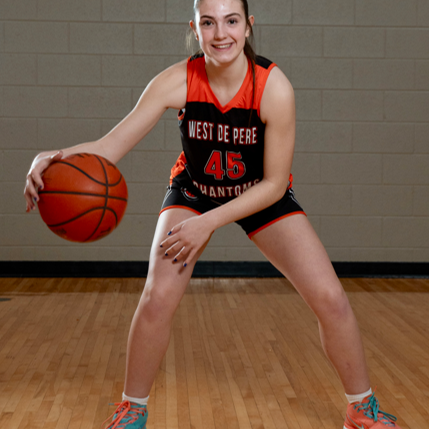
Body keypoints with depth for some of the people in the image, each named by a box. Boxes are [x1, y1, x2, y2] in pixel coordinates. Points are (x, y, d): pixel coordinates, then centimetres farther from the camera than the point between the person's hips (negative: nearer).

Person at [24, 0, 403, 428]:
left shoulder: (274, 86, -28)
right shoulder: (177, 81, -25)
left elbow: (274, 183, -22)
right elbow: (110, 145, -28)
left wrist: (208, 222, -28)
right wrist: (54, 160, -48)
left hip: (262, 196, 0)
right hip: (193, 191, 0)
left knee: (330, 298, -8)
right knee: (158, 296, -18)